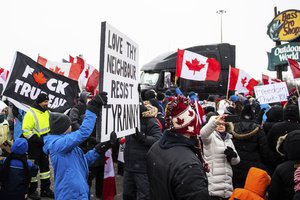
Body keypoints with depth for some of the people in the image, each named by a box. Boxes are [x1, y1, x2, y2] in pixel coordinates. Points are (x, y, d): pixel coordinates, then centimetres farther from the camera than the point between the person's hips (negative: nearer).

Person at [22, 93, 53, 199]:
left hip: (44, 144, 7)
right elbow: (25, 130, -19)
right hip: (34, 145, -7)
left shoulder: (47, 112, 7)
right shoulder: (31, 113, -17)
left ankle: (45, 189, 26)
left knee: (45, 165, 13)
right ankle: (32, 191, 20)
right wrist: (36, 139, -22)